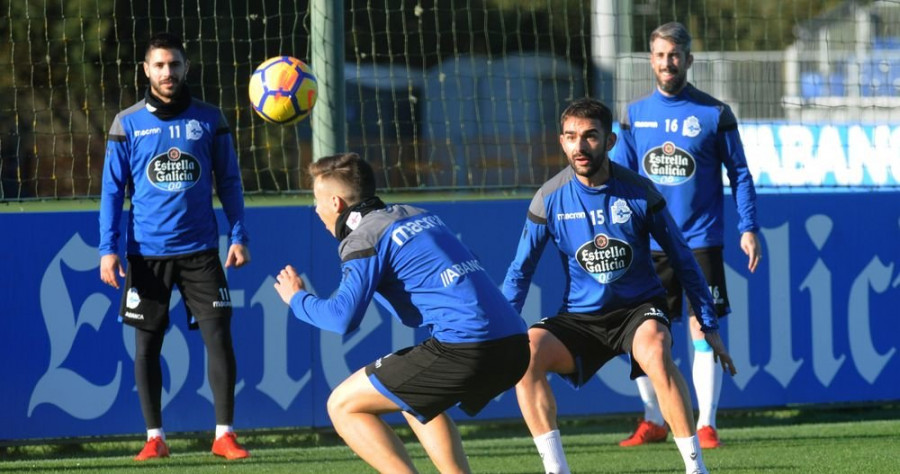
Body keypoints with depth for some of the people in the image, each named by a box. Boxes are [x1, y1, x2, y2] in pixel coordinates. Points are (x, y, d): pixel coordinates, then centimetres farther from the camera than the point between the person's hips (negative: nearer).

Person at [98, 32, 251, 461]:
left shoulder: (209, 120, 4)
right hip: (147, 253, 0)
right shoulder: (128, 124, 2)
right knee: (146, 344, 4)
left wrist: (239, 236, 0)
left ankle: (224, 434, 0)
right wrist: (108, 249, -4)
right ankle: (154, 437, 13)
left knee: (219, 337, -7)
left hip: (200, 250, 0)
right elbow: (113, 189, 3)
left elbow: (228, 181, 9)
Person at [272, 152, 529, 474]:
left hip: (466, 349, -8)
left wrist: (297, 299, 9)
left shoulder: (365, 237, -1)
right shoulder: (418, 216, 23)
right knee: (415, 401, 34)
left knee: (343, 405, 2)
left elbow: (342, 318, -11)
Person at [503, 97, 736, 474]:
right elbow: (520, 272, 5)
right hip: (580, 316, 2)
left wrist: (709, 326, 2)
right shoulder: (550, 199, -5)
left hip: (639, 309, -2)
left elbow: (682, 260, 2)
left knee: (655, 349, -36)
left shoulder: (638, 192, -9)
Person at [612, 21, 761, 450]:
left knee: (702, 331, -5)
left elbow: (739, 173, 3)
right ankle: (653, 422, 16)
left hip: (700, 241, -3)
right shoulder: (635, 115, 8)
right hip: (648, 245, 3)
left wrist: (749, 229, -4)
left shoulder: (715, 114, 0)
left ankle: (705, 425, 0)